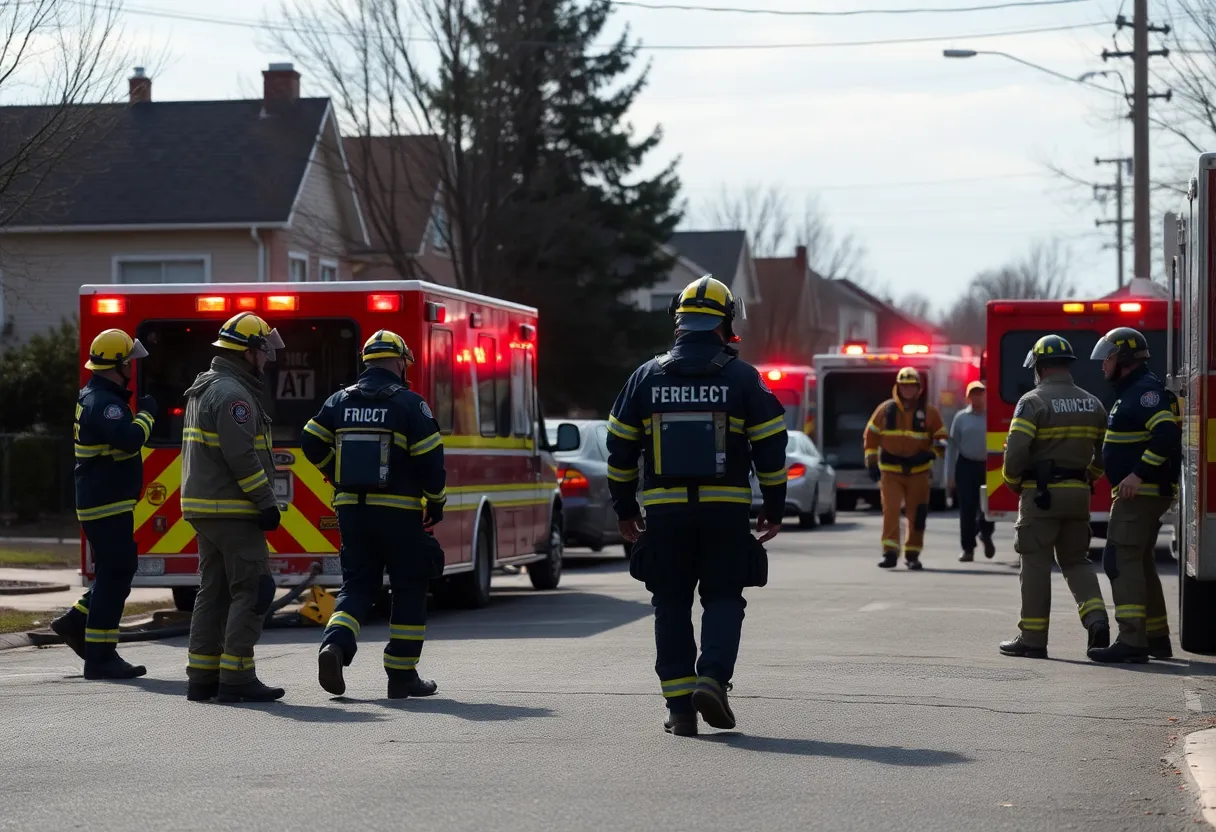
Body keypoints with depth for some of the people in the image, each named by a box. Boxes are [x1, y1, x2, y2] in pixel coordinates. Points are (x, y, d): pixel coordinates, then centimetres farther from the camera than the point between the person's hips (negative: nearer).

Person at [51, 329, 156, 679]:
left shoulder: (94, 396, 14)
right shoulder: (104, 403, -19)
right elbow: (130, 438, -34)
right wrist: (146, 414, -16)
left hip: (100, 501, 10)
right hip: (107, 504, -10)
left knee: (118, 570, 19)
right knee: (115, 575, -7)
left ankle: (76, 622, 23)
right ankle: (100, 656, -5)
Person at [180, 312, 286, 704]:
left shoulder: (205, 388, 18)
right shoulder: (232, 394, -15)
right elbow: (241, 456, -22)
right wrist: (266, 502, -18)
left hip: (204, 507, 10)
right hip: (232, 510, -10)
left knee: (214, 591, 12)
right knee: (252, 590, -7)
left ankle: (202, 676, 12)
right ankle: (236, 678, -9)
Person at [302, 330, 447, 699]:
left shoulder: (340, 401, 8)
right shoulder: (409, 404, -6)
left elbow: (312, 444, 5)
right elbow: (430, 457, -10)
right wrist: (436, 502, 3)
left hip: (351, 509, 4)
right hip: (398, 512, -4)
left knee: (357, 586, 11)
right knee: (409, 591, 7)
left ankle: (335, 644, -17)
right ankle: (402, 676, 9)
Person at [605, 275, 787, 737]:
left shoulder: (647, 377, 5)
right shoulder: (742, 377, 0)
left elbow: (620, 447, 8)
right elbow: (770, 446, 0)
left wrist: (625, 509, 16)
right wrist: (774, 508, 9)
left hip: (665, 510, 2)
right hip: (726, 510, -1)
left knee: (672, 605, 8)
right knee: (723, 599, 9)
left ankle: (680, 706, 5)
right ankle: (712, 679, -11)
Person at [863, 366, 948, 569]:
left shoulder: (928, 412, 1)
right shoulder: (885, 409, 2)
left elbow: (941, 439, 5)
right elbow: (871, 436, 8)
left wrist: (929, 454, -13)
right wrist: (872, 463, 3)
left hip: (918, 472, 1)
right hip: (890, 470, -1)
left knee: (917, 514, 3)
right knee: (890, 510, -13)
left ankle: (913, 554, 15)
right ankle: (890, 552, -14)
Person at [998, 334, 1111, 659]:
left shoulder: (1033, 402, -10)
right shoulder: (1092, 404, 9)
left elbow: (1016, 449, -18)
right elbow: (1104, 451, 11)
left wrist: (1012, 483, -2)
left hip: (1040, 494, -5)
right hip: (1078, 494, 5)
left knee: (1036, 564, 1)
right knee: (1075, 560, 16)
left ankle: (1033, 639, 4)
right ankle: (1096, 617, -5)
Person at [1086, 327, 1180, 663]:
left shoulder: (1145, 390, -15)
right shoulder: (1131, 391, 19)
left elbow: (1166, 434, -27)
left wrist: (1138, 474, -29)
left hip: (1140, 493, -11)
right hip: (1140, 494, 11)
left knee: (1120, 561, -14)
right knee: (1140, 563, 17)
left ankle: (1131, 642, -20)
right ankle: (1157, 639, 24)